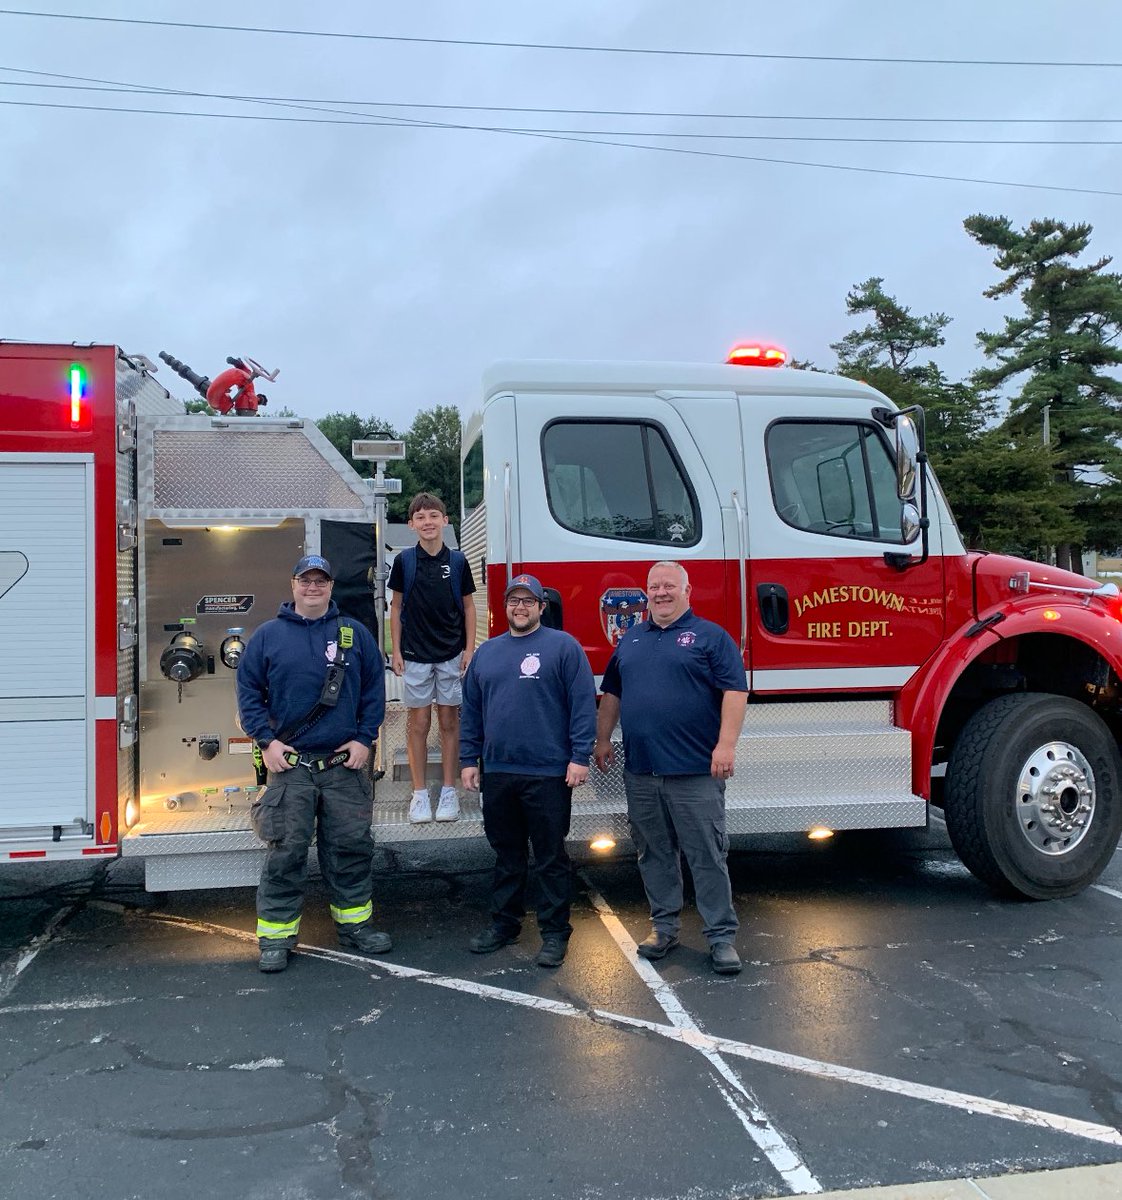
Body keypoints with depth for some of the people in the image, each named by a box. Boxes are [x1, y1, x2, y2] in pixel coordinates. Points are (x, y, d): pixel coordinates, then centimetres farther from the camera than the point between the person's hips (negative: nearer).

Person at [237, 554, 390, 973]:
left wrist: (364, 738, 1)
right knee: (285, 853, 0)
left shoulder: (355, 634, 7)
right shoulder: (268, 635, 3)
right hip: (289, 765, -2)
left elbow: (374, 688, 9)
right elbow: (248, 691, 5)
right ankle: (276, 935, 11)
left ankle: (354, 924, 23)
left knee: (351, 847, 9)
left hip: (344, 765, 2)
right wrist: (266, 740, -5)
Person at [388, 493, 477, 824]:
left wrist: (469, 649, -1)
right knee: (418, 722, 5)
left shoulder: (457, 561, 0)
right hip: (415, 654, 0)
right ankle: (420, 793, 13)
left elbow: (468, 606, 5)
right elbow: (397, 606, 4)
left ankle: (449, 791, 15)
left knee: (449, 721, 6)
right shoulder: (404, 561, 0)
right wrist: (395, 650, 0)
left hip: (451, 653, 0)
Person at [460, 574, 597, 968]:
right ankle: (504, 922, 29)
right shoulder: (487, 652, 12)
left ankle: (555, 932, 15)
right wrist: (469, 759, 11)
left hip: (549, 774, -5)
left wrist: (579, 757, -14)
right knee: (507, 854, 16)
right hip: (497, 773, 5)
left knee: (551, 857, 4)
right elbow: (471, 711, 15)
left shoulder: (563, 646, -4)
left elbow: (583, 704, -9)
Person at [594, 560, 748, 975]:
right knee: (654, 853, 13)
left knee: (708, 855, 0)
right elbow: (611, 693, 22)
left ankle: (721, 936, 8)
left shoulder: (710, 636, -1)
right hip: (640, 771, 5)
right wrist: (602, 739, 17)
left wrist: (726, 745, -17)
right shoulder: (630, 640, 15)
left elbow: (734, 691, -9)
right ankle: (664, 926, 26)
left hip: (695, 770, -5)